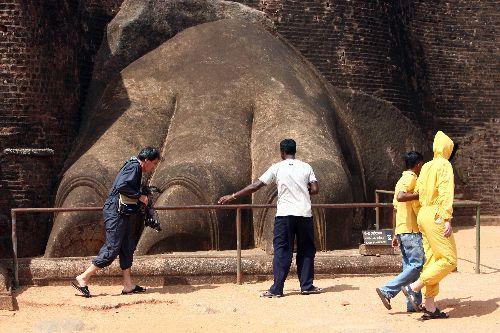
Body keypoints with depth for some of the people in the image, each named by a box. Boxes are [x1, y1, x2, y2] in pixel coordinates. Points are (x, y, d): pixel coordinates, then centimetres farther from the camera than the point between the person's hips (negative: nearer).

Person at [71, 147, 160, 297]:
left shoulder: (134, 167, 19)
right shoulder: (134, 166, -12)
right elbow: (122, 186, -25)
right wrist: (140, 196, -17)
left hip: (121, 214, 11)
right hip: (115, 213, -11)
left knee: (127, 248, 10)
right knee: (112, 248, -10)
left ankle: (128, 285, 12)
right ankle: (83, 279, -7)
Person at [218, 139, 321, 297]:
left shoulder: (277, 168, 3)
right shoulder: (306, 167, 7)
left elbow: (255, 186, 1)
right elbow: (315, 189, 1)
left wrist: (232, 196, 6)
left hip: (284, 214, -1)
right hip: (305, 214, 2)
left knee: (282, 250, 1)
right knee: (306, 250, 12)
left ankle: (277, 289, -4)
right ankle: (307, 286, 12)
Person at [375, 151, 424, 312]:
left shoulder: (401, 180, 19)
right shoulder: (411, 178, -9)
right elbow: (400, 197, -29)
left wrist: (396, 235, 21)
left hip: (401, 231, 10)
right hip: (411, 229, -10)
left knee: (409, 266, 9)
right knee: (417, 265, -10)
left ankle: (414, 304, 8)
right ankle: (387, 291, -15)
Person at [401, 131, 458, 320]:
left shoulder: (426, 167, 15)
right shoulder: (445, 166, -8)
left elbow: (419, 191, 16)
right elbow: (446, 193, -17)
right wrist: (447, 219, -22)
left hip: (423, 215, 9)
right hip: (436, 216, -9)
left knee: (432, 260, 8)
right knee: (449, 260, -6)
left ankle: (430, 308, 6)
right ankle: (413, 288, -12)